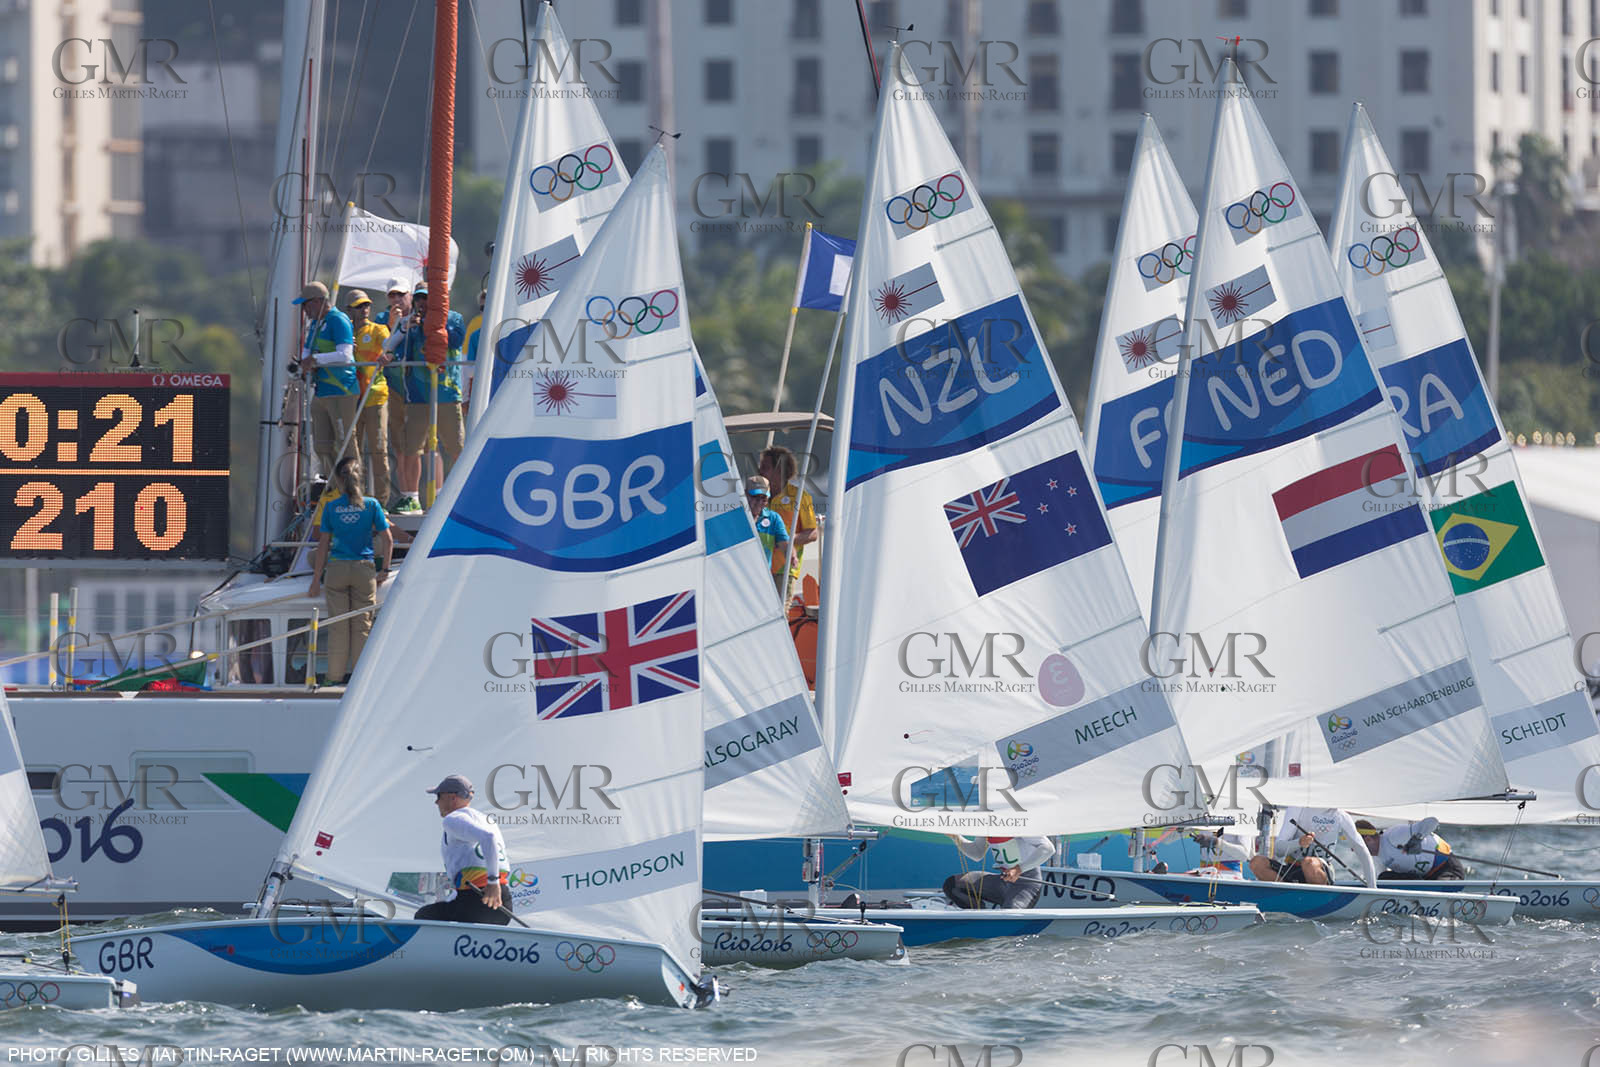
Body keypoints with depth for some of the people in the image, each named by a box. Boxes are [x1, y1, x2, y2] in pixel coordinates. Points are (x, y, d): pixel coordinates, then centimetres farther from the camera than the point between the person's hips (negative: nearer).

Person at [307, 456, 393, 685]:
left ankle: (337, 675, 8)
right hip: (364, 570, 0)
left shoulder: (331, 507, -2)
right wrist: (385, 569, 7)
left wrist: (316, 578, 4)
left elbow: (323, 545, -1)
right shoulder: (371, 505, -2)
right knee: (362, 624, 6)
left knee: (338, 625, 6)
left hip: (337, 569, 0)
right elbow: (388, 540, -3)